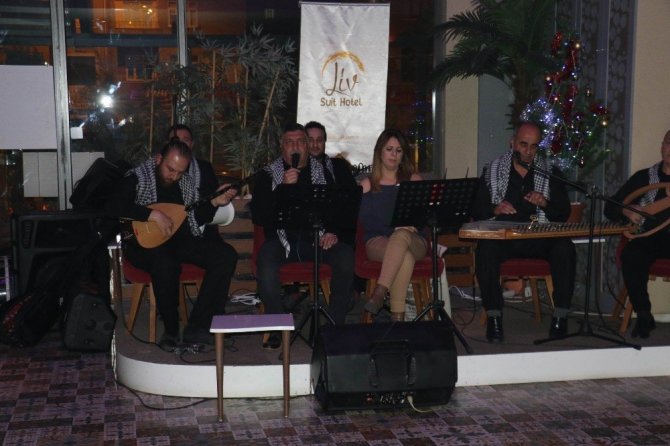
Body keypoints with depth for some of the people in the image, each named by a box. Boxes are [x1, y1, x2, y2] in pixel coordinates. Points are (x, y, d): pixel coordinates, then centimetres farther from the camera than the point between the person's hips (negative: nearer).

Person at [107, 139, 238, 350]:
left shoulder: (192, 180, 7)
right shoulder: (137, 178, -8)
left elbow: (197, 218, 15)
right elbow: (113, 207, -24)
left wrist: (214, 202, -4)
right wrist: (153, 215, -28)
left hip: (183, 238, 6)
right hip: (147, 242, -5)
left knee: (226, 256, -15)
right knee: (166, 265, -39)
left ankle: (197, 327, -16)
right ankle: (171, 330, -15)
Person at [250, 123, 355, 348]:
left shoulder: (326, 171, 12)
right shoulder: (268, 175, 7)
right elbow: (258, 216, -5)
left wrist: (334, 232, -9)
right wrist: (283, 188, -16)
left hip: (319, 237, 1)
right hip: (283, 238, -1)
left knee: (346, 255, -28)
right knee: (266, 257, -34)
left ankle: (335, 325, -16)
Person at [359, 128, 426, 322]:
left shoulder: (414, 180, 19)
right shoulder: (367, 184, 15)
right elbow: (365, 220, 1)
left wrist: (409, 225, -12)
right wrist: (393, 227, -14)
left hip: (414, 240, 1)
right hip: (378, 240, 0)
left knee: (402, 236, -39)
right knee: (406, 256, -37)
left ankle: (379, 292, -53)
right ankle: (397, 314, -44)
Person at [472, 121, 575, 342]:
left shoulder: (550, 173, 13)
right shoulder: (492, 171, 10)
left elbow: (564, 213, 7)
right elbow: (477, 211, 5)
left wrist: (545, 203, -14)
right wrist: (495, 209, -17)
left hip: (540, 238, 1)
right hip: (502, 236, -1)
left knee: (564, 248, -30)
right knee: (485, 249, -34)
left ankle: (560, 316, -22)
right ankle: (493, 317, -26)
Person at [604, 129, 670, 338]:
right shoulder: (644, 177, 16)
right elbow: (610, 208, 14)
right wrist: (626, 211, -9)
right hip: (649, 237, 1)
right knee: (631, 254, -31)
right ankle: (643, 315, -18)